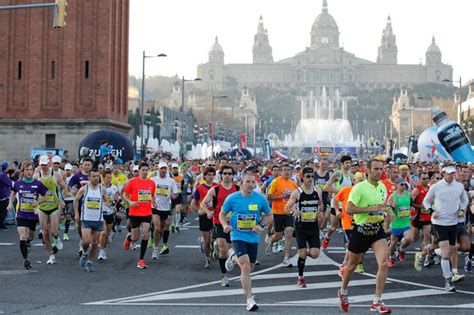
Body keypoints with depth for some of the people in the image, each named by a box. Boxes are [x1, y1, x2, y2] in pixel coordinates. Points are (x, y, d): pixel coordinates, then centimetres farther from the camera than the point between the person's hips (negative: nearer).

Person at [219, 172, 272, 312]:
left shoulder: (260, 199, -4)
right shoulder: (232, 198, -7)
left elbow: (269, 216, 8)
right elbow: (222, 214, 5)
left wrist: (261, 225, -11)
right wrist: (225, 225, -15)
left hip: (253, 237, 4)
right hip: (238, 236, -3)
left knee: (249, 268, 17)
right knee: (245, 267, -18)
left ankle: (233, 256, 49)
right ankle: (250, 300, -12)